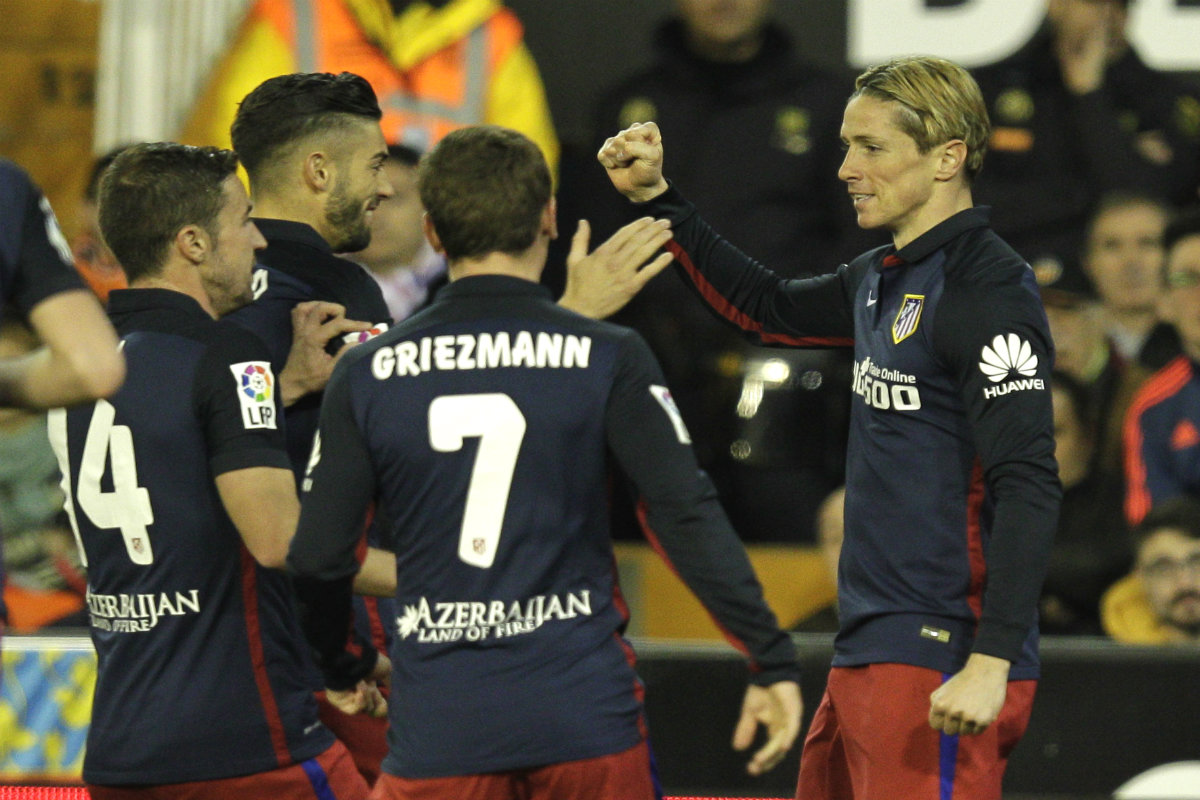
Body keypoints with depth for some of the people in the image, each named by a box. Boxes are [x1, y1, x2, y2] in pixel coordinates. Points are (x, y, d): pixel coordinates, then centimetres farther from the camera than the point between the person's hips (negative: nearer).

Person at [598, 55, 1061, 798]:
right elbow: (769, 309, 33)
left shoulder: (990, 291, -14)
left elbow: (1028, 487, -20)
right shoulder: (882, 278, 14)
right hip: (868, 654, 9)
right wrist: (658, 198, 26)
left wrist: (990, 664, -27)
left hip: (939, 667, -9)